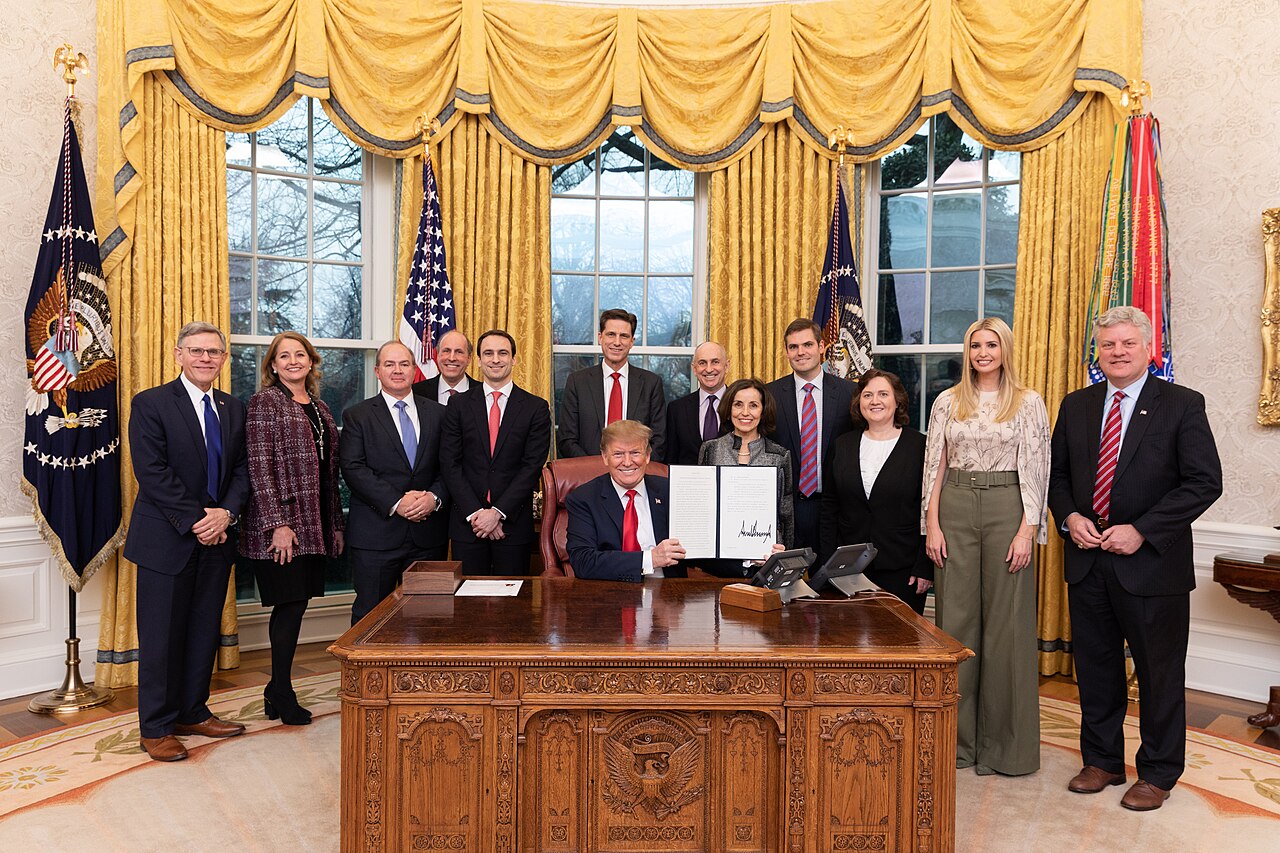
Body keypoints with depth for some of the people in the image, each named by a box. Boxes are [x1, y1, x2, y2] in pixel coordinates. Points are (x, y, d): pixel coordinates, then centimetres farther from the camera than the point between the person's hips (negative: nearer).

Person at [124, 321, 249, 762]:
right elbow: (152, 472, -14)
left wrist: (226, 513, -10)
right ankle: (156, 727, 17)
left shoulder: (234, 408, 10)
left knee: (205, 630, 12)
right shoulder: (151, 403, -6)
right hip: (166, 539, -5)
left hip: (217, 538, 5)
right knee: (161, 636, 4)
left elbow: (241, 470, 7)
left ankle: (193, 713, 26)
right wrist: (195, 520, -17)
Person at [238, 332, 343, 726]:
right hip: (281, 524, -7)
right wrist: (278, 524, -18)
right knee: (291, 604, -1)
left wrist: (336, 524, 15)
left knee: (294, 604, 11)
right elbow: (259, 467, -12)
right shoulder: (264, 402, -5)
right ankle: (282, 694, 14)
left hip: (315, 525, 7)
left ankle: (277, 690, 24)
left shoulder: (319, 408, 15)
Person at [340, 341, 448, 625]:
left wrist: (435, 497, -12)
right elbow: (353, 468, -7)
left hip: (428, 535, 2)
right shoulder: (357, 416, 4)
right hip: (376, 533, -2)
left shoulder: (438, 413, 11)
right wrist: (395, 503, -17)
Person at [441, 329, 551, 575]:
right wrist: (475, 513, -9)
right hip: (467, 522, 1)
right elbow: (451, 464, 1)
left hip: (514, 523, -1)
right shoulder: (459, 405, 5)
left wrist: (497, 512, -11)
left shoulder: (536, 408, 1)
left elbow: (532, 465, -5)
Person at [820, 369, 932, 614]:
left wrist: (925, 568, -8)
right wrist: (827, 566, 3)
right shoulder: (841, 446, 8)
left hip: (902, 570, -2)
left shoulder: (919, 446, -2)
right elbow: (829, 509, 9)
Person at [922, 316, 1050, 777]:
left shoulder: (1028, 403, 2)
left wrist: (1027, 531, -10)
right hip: (955, 509, 2)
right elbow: (935, 467, 7)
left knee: (1007, 622, 2)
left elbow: (1035, 471, -2)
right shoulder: (947, 402, 8)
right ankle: (958, 735, 19)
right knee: (956, 619, 6)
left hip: (1006, 510, -2)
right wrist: (932, 526, -1)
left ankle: (1004, 741, 16)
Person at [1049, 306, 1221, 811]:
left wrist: (1141, 531, -17)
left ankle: (1157, 773, 27)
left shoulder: (1182, 405, -5)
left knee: (1160, 673, 9)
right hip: (1087, 561, 4)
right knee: (1095, 668, 14)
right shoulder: (1076, 406, 8)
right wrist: (1069, 517, -6)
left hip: (1152, 563, -4)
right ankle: (1101, 761, 31)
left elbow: (1204, 482, -10)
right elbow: (1057, 473, 13)